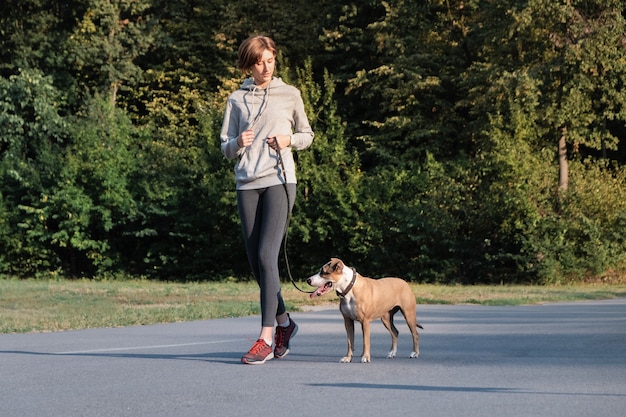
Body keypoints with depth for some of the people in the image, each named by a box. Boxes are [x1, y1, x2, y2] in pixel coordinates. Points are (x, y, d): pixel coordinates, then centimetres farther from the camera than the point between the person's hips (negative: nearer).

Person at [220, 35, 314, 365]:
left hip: (278, 180, -3)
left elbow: (307, 135, 16)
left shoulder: (289, 94, 7)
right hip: (247, 183, 3)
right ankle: (284, 322, 26)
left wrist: (289, 140, -5)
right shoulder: (236, 100, 11)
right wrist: (238, 144, -10)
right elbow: (225, 148, 12)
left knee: (266, 256, -14)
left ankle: (266, 338, -14)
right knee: (256, 262, 5)